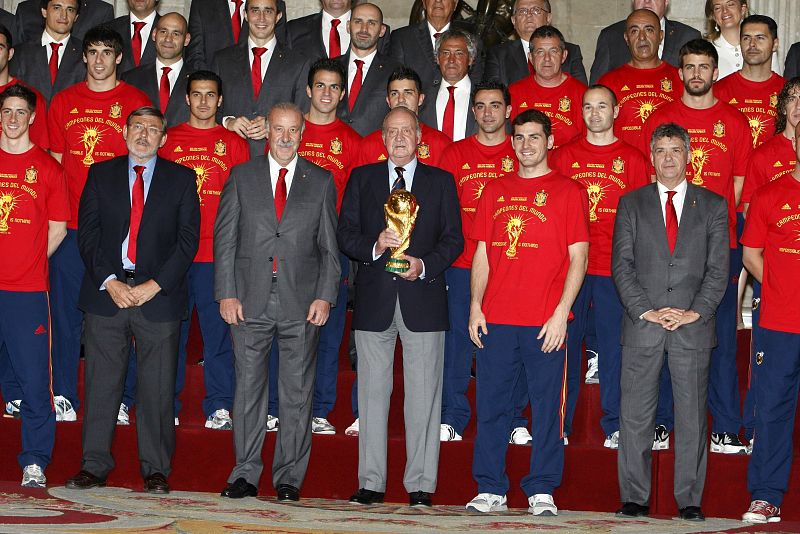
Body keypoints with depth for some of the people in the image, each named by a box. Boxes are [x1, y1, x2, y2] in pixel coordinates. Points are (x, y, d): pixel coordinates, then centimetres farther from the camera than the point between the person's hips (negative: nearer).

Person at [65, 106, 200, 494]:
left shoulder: (181, 179, 7)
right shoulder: (100, 174, 10)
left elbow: (188, 239, 1)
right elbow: (87, 233, 4)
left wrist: (154, 285, -9)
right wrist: (109, 282, -9)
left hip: (159, 295, -1)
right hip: (106, 292, 1)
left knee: (157, 386, 1)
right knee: (100, 383, 2)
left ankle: (155, 470, 9)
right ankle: (94, 465, 10)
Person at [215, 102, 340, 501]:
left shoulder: (321, 181, 7)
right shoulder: (241, 177, 7)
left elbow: (330, 246, 6)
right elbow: (225, 240, 5)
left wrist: (325, 296, -4)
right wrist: (227, 293, -4)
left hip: (301, 303, 0)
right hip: (250, 300, 0)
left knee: (297, 393, 3)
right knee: (248, 388, 4)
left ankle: (289, 476, 11)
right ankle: (246, 474, 12)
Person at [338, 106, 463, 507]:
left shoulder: (441, 181, 9)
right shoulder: (361, 178, 10)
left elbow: (453, 239, 5)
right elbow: (345, 234, 5)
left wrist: (425, 264, -12)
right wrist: (374, 246, -14)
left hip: (422, 297, -1)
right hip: (374, 298, 1)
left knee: (423, 394, 0)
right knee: (372, 392, 4)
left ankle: (420, 484, 6)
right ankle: (371, 482, 11)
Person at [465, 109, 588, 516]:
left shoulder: (568, 192, 4)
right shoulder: (495, 191, 15)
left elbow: (578, 257, -1)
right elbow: (482, 253, 15)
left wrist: (561, 313, -10)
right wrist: (475, 306, 4)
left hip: (546, 322, -3)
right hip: (495, 319, 3)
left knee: (547, 406, -1)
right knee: (491, 404, 4)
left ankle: (542, 492, 7)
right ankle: (490, 490, 12)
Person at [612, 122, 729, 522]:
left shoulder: (713, 206, 9)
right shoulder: (631, 204, 10)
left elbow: (718, 268, 3)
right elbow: (621, 265, 3)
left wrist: (696, 311, -8)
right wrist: (645, 310, -8)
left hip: (693, 326, 0)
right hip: (642, 325, 0)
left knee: (692, 417, 2)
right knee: (635, 415, 1)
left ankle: (689, 500, 8)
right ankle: (634, 499, 8)